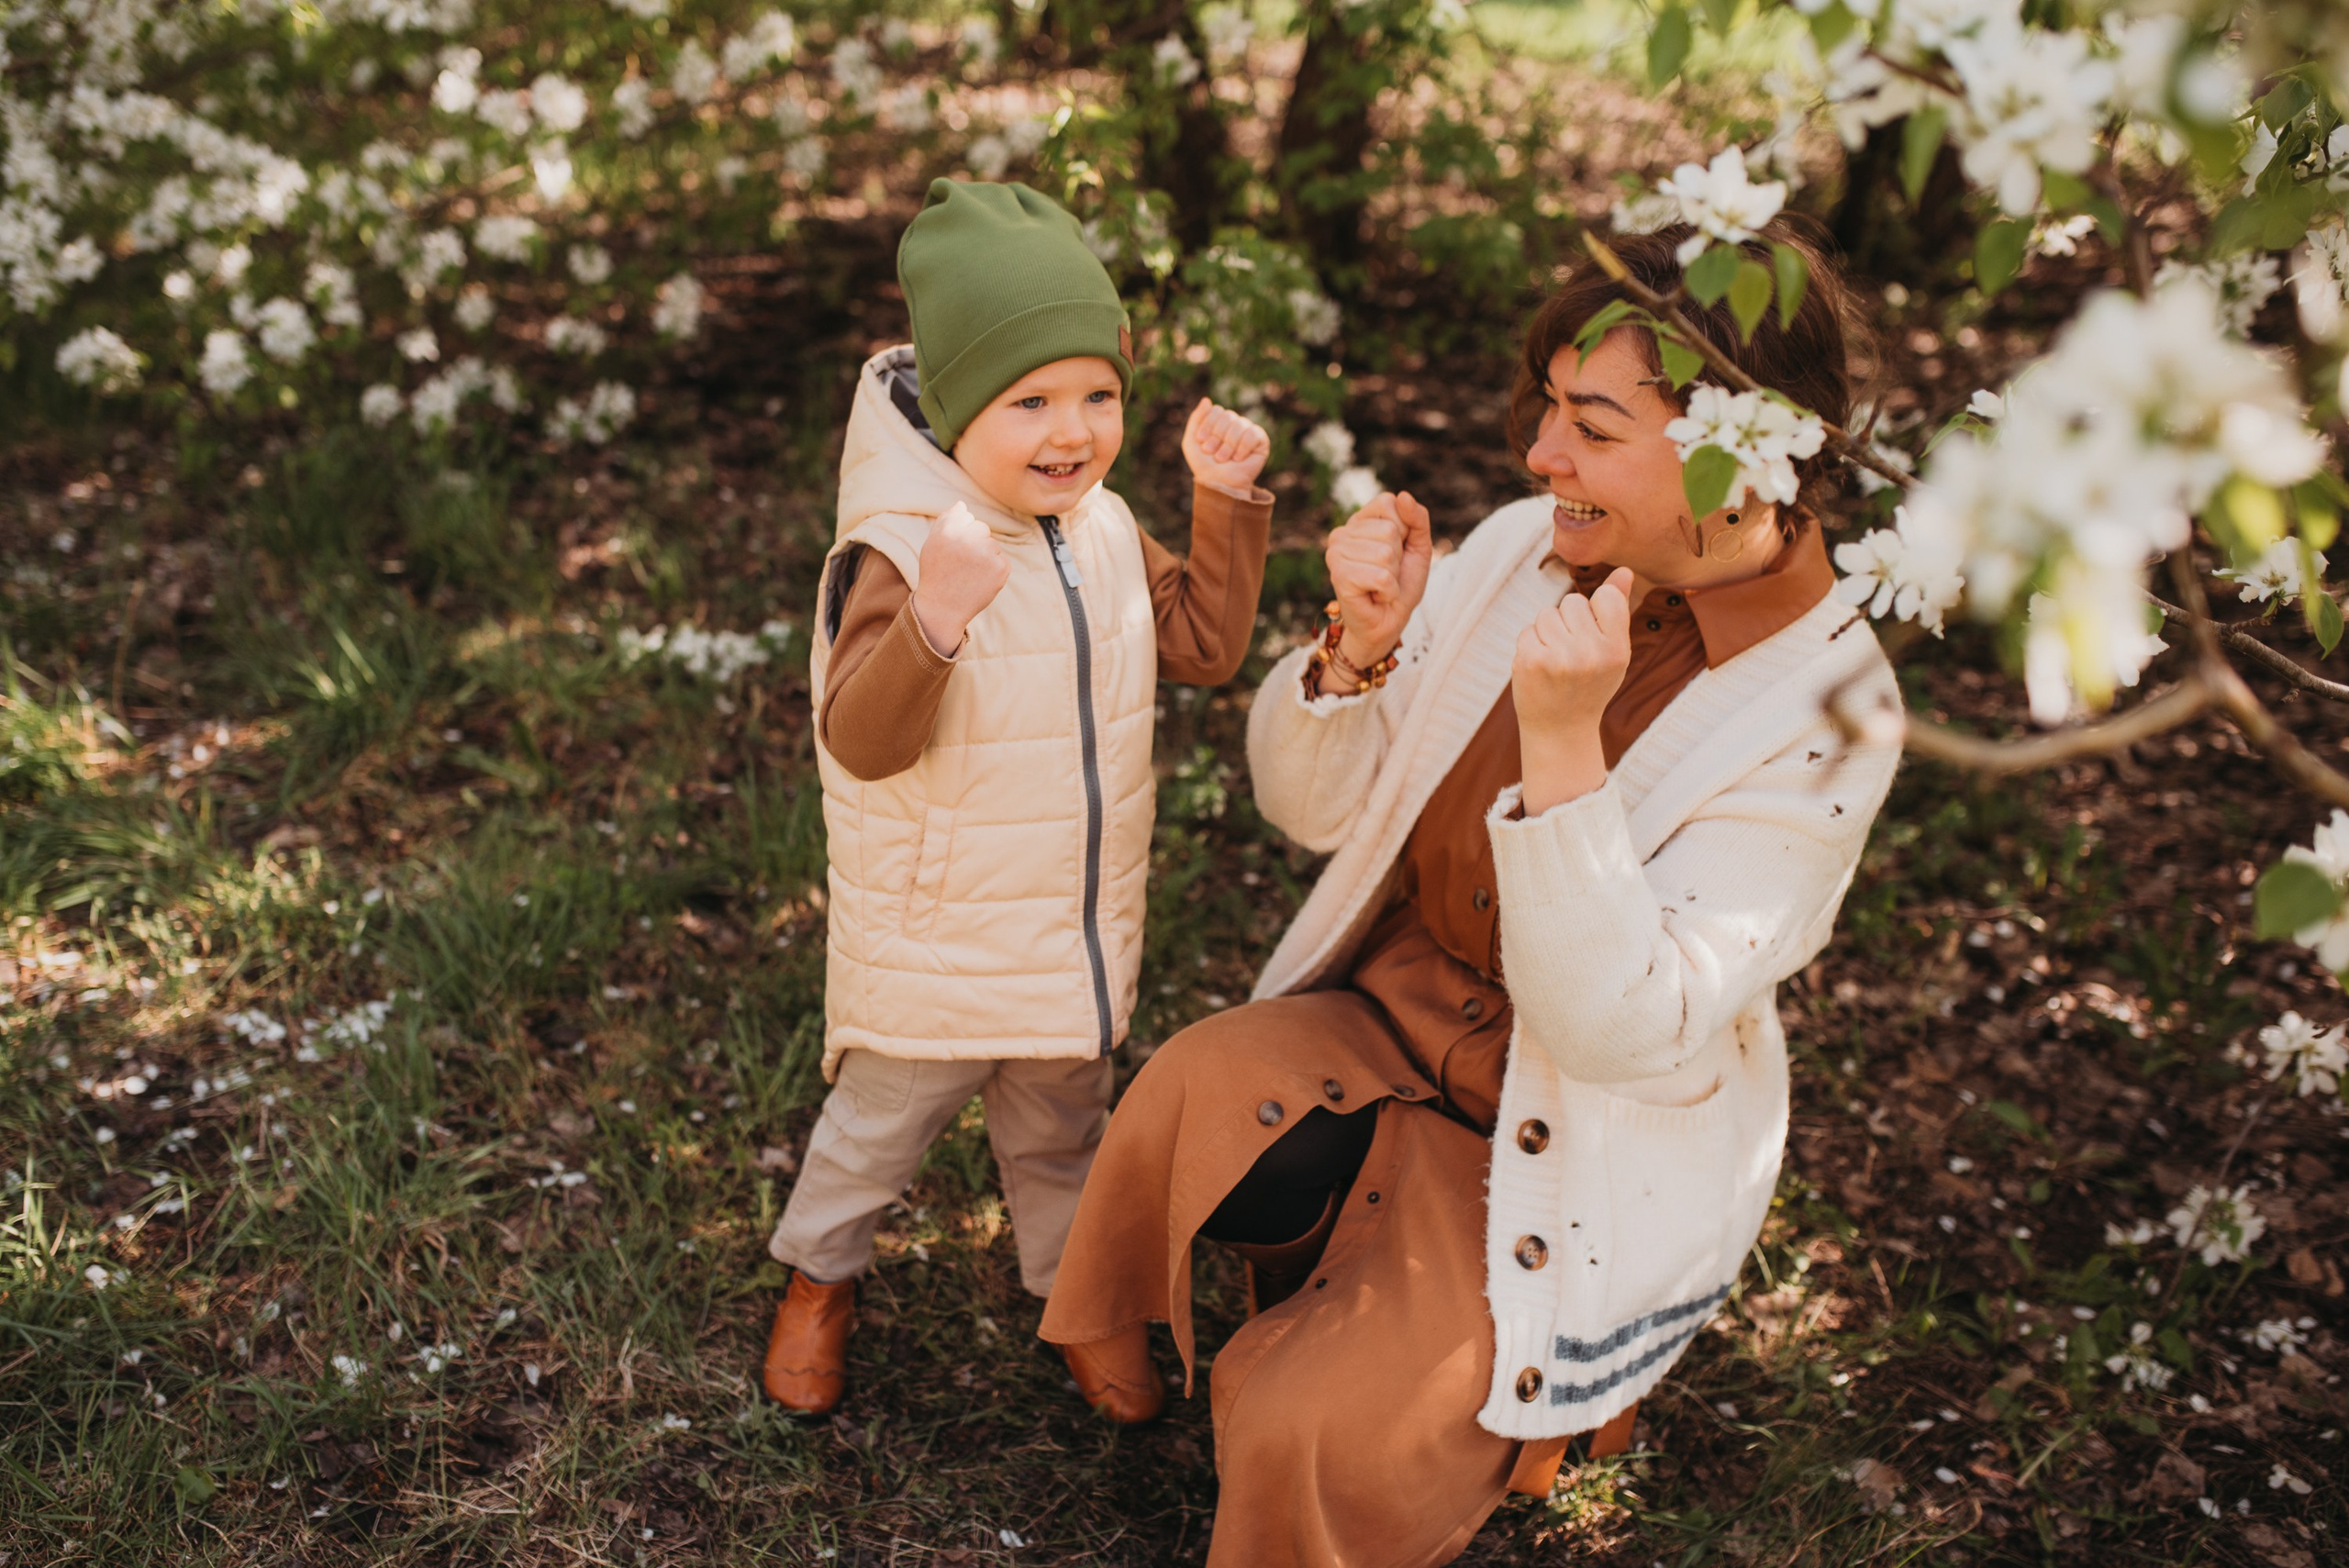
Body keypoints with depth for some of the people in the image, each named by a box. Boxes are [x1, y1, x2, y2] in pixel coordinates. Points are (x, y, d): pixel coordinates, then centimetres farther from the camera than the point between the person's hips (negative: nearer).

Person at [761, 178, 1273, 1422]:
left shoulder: (1104, 534, -2)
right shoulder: (901, 552, -26)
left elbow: (1204, 643, 8)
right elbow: (861, 743, -33)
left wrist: (1226, 501, -2)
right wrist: (934, 620, -50)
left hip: (1079, 934, 6)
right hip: (931, 947, -5)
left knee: (1061, 1129, 25)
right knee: (880, 1123, 18)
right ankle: (819, 1280, 45)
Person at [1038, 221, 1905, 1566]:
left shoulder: (1823, 706, -21)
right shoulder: (1517, 551, -7)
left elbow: (1623, 1030, -26)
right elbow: (1314, 804, 1)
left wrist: (1561, 743, -34)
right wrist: (1363, 645, -19)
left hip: (1582, 1159, -5)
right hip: (1392, 1012, 5)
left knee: (1312, 1439, -18)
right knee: (1197, 1095, -25)